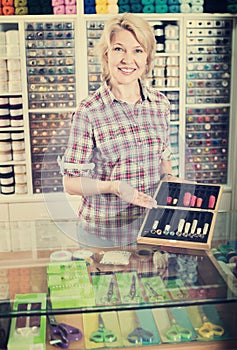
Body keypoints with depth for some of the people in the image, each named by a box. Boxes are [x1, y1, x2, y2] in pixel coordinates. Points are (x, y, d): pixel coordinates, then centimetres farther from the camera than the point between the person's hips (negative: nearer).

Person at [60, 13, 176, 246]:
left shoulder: (160, 104, 1)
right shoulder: (88, 112, -13)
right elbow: (71, 183, -10)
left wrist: (170, 181, -5)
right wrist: (114, 186, -24)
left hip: (153, 222, 4)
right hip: (104, 227, -4)